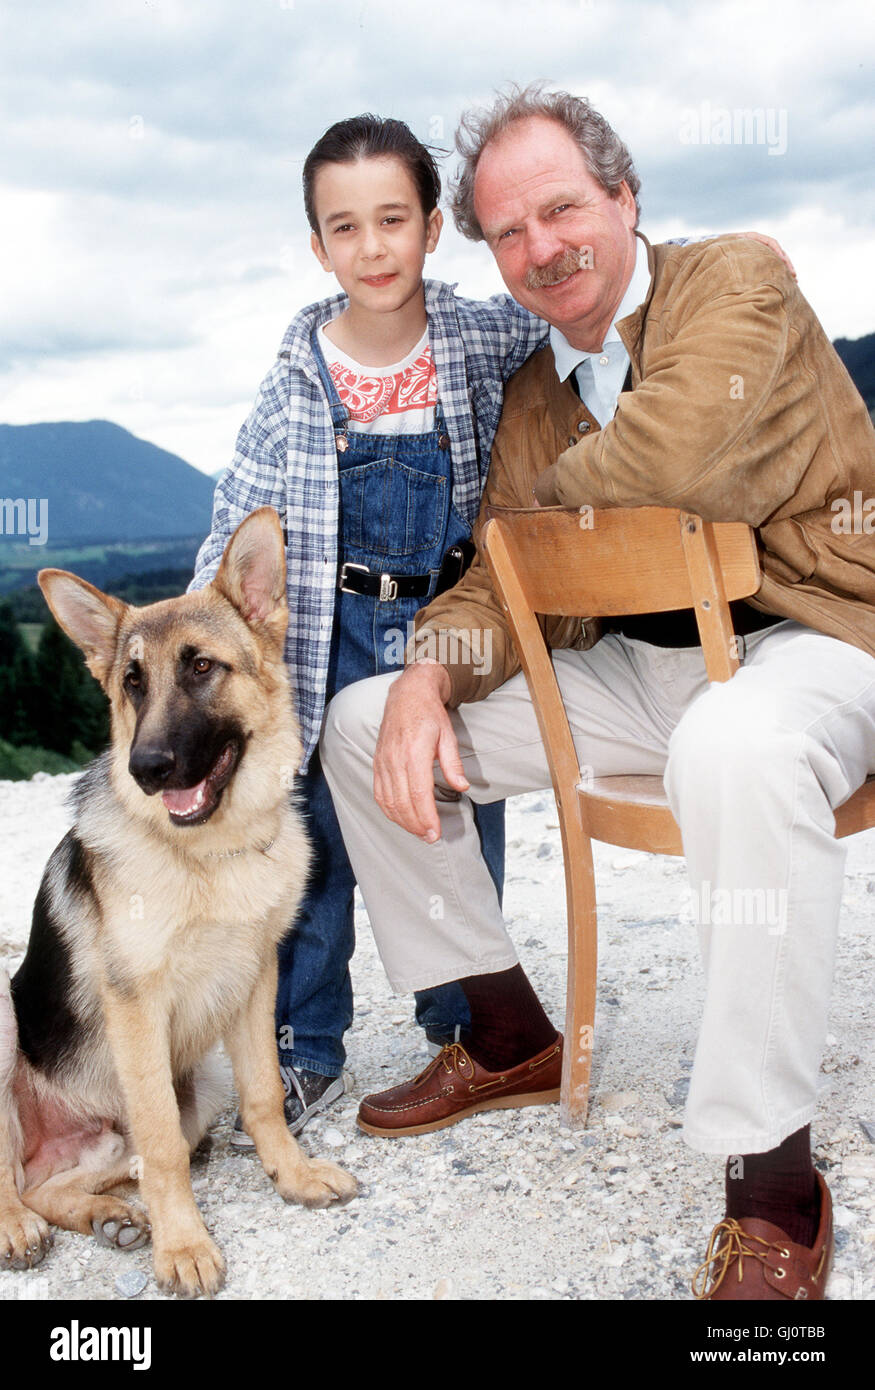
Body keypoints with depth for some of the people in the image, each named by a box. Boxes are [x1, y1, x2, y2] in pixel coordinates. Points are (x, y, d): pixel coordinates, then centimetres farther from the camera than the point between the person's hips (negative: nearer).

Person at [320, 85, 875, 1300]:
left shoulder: (738, 282, -8)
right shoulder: (533, 397, 12)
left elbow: (672, 450, -28)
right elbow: (502, 581, 10)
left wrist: (555, 490, -7)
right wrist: (427, 678, -12)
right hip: (631, 667, 7)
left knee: (737, 747, -43)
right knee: (363, 724, 2)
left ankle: (773, 1180, -27)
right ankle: (511, 1036, 14)